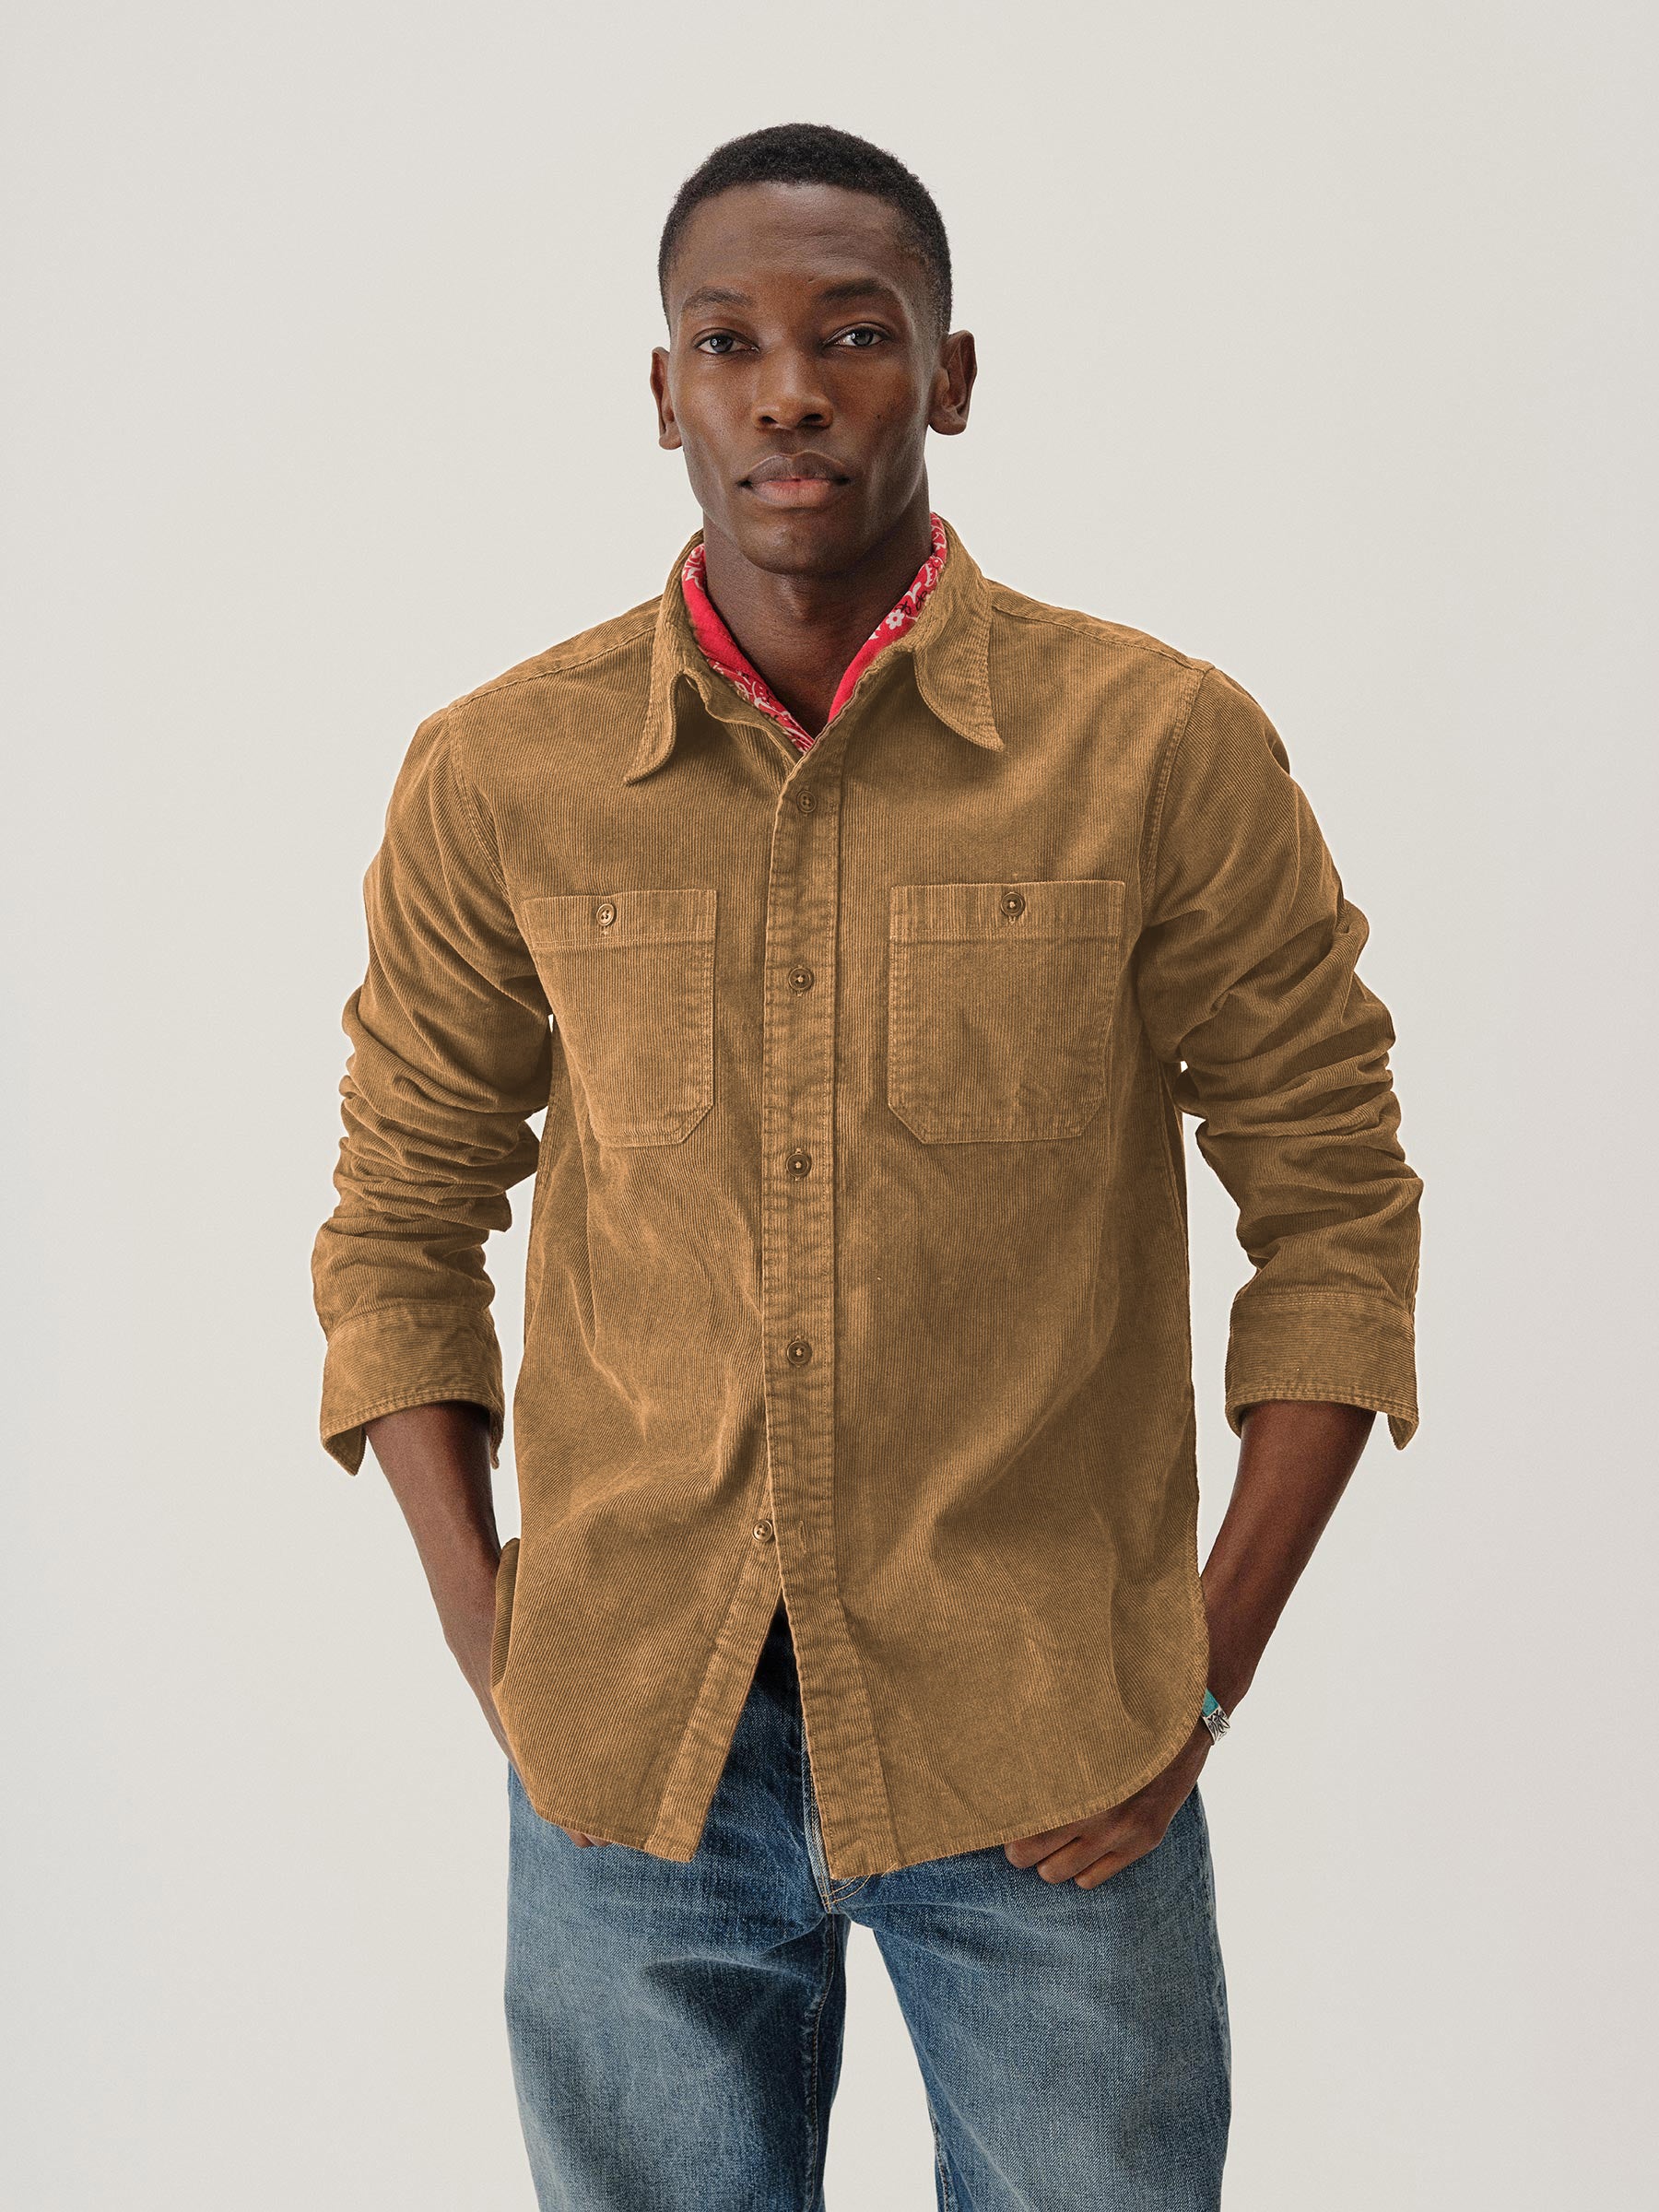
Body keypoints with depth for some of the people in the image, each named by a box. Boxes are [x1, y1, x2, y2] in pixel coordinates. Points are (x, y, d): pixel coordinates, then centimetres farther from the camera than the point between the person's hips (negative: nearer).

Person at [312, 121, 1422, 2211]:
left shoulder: (1165, 748, -8)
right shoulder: (497, 776, -3)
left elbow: (1332, 1201, -2)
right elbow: (402, 1215, 7)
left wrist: (1210, 1658, -6)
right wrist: (478, 1610, -2)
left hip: (1047, 1752, -1)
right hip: (626, 1737, 2)